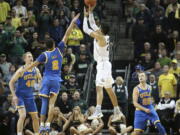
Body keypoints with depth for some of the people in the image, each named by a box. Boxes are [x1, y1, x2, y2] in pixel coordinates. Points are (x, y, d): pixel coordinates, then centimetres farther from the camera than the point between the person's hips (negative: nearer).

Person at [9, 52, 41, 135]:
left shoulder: (36, 70, 2)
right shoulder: (21, 70, -13)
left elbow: (40, 80, 19)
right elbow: (11, 82, -11)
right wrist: (14, 95, -18)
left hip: (30, 97, 6)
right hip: (20, 96, -6)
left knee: (35, 117, 8)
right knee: (23, 115, -22)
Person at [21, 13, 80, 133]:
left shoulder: (45, 55, -7)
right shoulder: (59, 50, -2)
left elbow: (34, 64, -4)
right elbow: (66, 35, 1)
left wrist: (24, 70, 8)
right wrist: (73, 23, 5)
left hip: (47, 79, -1)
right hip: (56, 80, 1)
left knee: (45, 102, 3)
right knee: (52, 103, -2)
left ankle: (42, 125, 0)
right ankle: (48, 124, -12)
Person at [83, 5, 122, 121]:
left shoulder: (100, 37, -15)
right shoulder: (104, 36, 9)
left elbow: (86, 29, -13)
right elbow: (93, 25, 20)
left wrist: (86, 16, -1)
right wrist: (90, 12, 17)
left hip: (103, 65, -10)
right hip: (103, 64, 10)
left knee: (99, 87, -18)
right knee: (109, 89, 15)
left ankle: (98, 111, -29)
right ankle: (117, 111, 21)